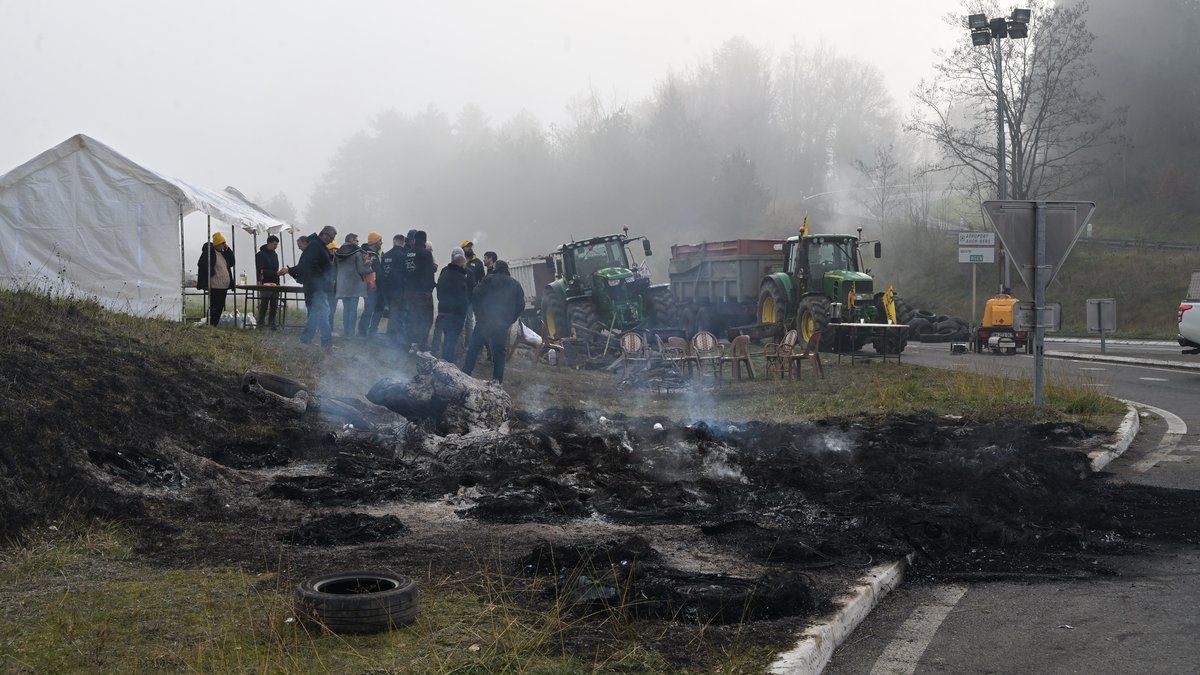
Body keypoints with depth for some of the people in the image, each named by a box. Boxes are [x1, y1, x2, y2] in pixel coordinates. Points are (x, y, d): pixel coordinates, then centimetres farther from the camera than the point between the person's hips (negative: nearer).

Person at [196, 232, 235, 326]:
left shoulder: (223, 253, 18)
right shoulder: (208, 252, -7)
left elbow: (232, 262, 13)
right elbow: (203, 265, -16)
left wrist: (227, 250, 6)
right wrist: (212, 272, -16)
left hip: (224, 286, 8)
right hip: (215, 286, -8)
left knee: (220, 307, 10)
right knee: (214, 307, -8)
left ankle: (215, 325, 17)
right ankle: (210, 325, -5)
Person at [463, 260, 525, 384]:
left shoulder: (488, 279, -1)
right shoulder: (515, 284, 10)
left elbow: (475, 297, -8)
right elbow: (521, 305, 9)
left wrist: (478, 313, 3)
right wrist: (510, 320, 13)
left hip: (484, 321, -2)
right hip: (503, 325, 2)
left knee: (473, 348, 8)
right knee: (500, 351, 9)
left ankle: (465, 374, 7)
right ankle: (498, 379, 6)